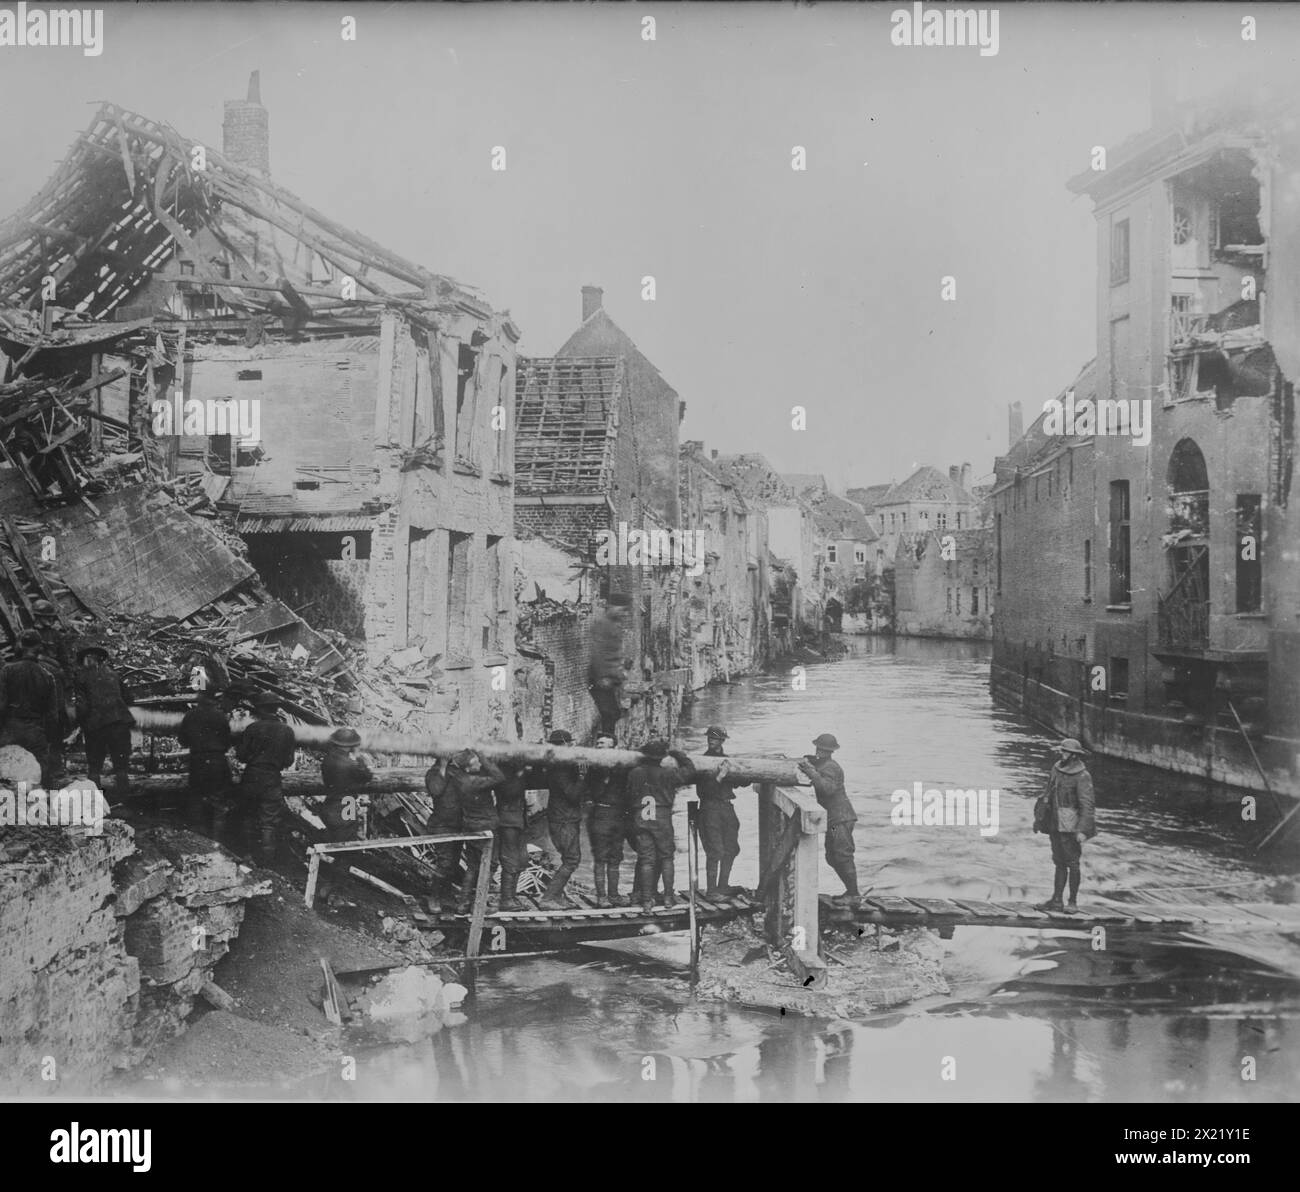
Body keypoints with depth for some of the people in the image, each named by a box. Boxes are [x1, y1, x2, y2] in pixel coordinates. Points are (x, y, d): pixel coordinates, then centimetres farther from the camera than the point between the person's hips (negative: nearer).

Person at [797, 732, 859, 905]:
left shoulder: (829, 768, -15)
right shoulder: (823, 765, 18)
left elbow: (828, 788, -29)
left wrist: (812, 773, -31)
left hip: (841, 819, -11)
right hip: (834, 819, 11)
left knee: (843, 856, -10)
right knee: (832, 858, 14)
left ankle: (853, 894, -7)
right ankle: (850, 891, 20)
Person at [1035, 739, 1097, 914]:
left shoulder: (1082, 776, -14)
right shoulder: (1056, 769, 8)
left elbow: (1087, 805, -17)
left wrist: (1082, 830, -23)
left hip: (1071, 826, -7)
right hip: (1055, 824, 7)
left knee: (1072, 864, 0)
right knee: (1059, 863, 11)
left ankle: (1073, 902, 8)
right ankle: (1056, 901, 14)